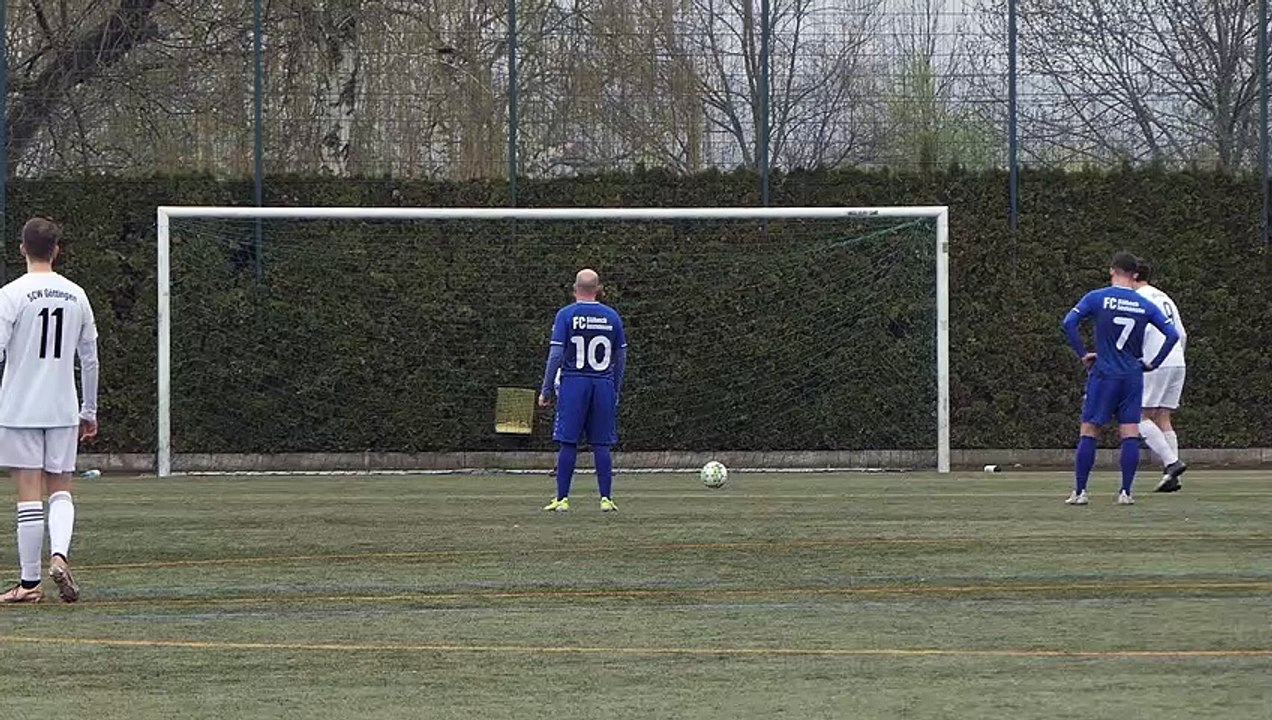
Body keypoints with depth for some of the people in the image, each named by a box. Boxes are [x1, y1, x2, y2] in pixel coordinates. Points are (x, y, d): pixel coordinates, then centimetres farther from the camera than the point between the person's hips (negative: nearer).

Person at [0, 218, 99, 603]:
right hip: (63, 410, 3)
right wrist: (90, 411, 20)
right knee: (60, 490, 11)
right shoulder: (76, 296, 6)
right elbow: (90, 359, 11)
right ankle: (59, 554, -14)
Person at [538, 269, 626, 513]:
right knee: (601, 444, 5)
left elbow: (556, 354, -6)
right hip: (604, 384, 2)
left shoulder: (566, 315, -3)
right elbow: (621, 358, 11)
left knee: (568, 444, 0)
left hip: (574, 383, -2)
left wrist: (546, 390, -1)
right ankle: (607, 499, 3)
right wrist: (616, 390, 21)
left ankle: (562, 499, 1)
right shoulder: (612, 317, 7)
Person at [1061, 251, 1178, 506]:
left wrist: (1082, 354, -3)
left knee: (1088, 432, 3)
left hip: (1103, 374, -2)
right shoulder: (1145, 305, 4)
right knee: (1130, 435, 3)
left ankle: (1079, 492, 0)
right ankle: (1126, 492, -1)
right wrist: (1153, 363, 7)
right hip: (1133, 377, 2)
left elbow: (1069, 322, -12)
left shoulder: (1097, 298, -2)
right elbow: (1172, 334, 2)